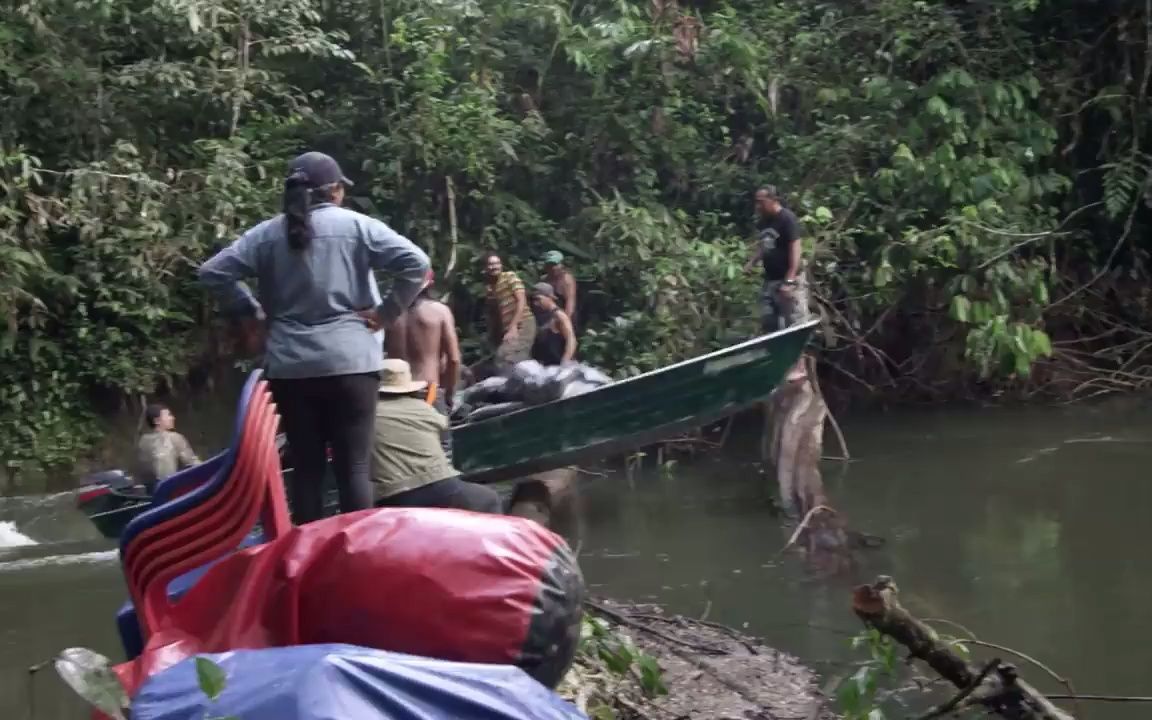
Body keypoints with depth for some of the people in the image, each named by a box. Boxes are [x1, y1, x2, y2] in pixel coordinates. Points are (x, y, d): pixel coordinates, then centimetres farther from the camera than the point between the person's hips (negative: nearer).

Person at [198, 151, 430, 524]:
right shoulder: (355, 226, -1)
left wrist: (253, 308, 11)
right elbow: (416, 263, -10)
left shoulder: (266, 234, 7)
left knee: (306, 467, 8)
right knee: (353, 466, -3)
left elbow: (212, 272, 6)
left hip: (290, 366, 3)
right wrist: (388, 311, -1)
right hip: (349, 361, -3)